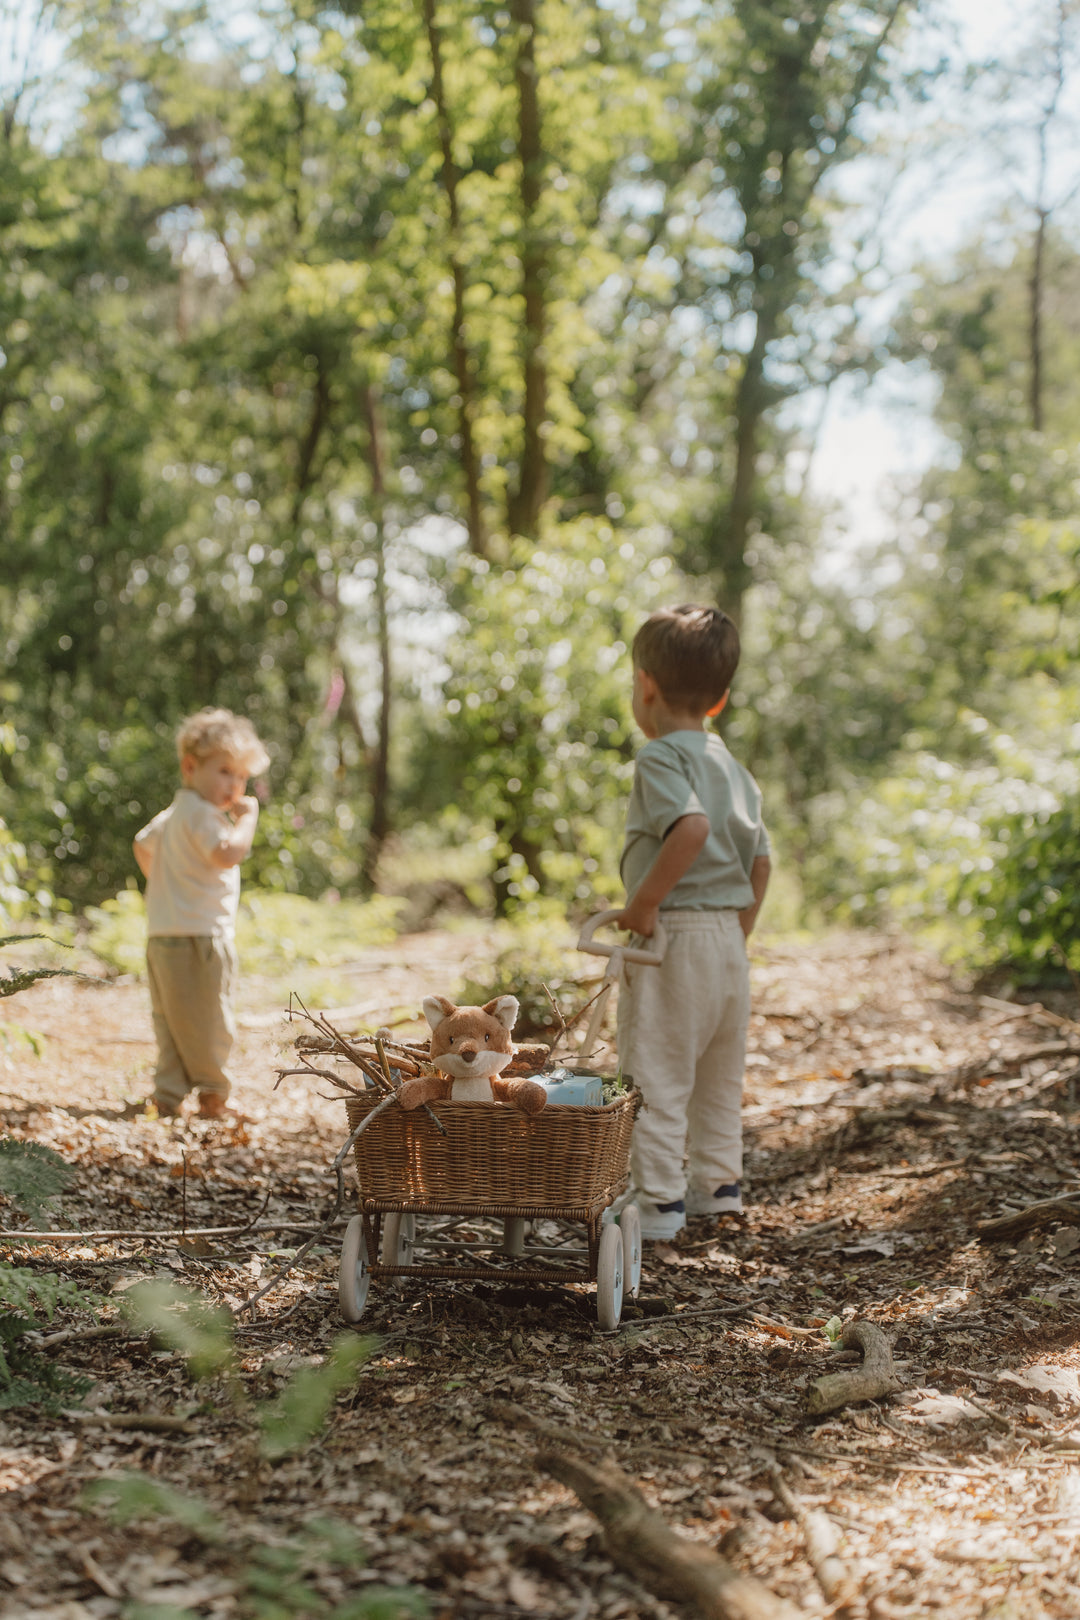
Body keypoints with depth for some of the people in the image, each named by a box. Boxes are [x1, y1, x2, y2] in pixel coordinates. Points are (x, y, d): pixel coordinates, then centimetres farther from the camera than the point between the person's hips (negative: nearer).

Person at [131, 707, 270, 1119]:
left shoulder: (172, 815, 20)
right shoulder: (201, 813, -14)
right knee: (207, 1023, 0)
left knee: (172, 1023, 10)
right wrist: (248, 816, -17)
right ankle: (213, 1092, 7)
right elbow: (228, 853, -29)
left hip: (163, 937, 11)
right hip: (196, 936, -11)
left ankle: (167, 1096, 10)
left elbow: (143, 844, 36)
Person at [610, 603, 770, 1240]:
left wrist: (645, 902, -24)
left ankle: (659, 1199, 1)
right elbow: (760, 859, 14)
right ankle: (719, 1183, 29)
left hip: (674, 933, -8)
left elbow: (692, 826, -31)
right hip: (729, 936, 9)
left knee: (656, 1074, -1)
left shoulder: (662, 757, -12)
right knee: (719, 1074, 19)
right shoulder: (733, 766, 13)